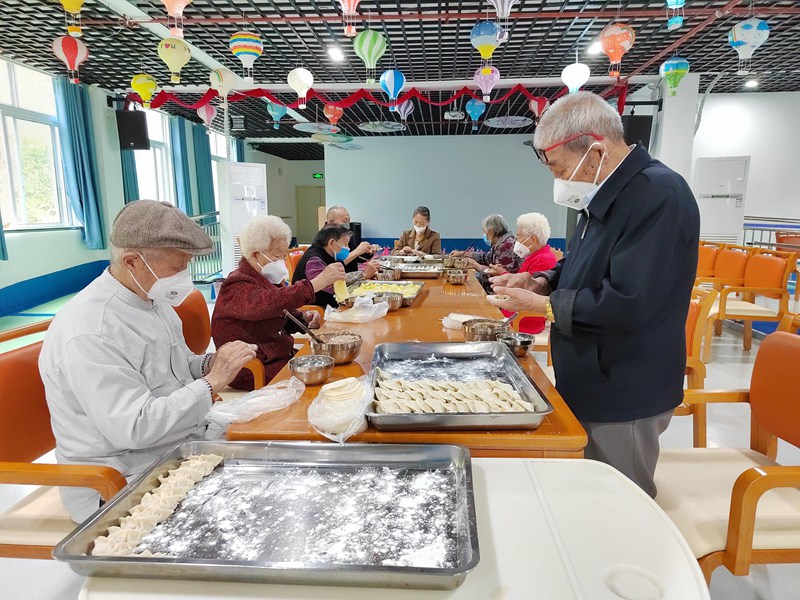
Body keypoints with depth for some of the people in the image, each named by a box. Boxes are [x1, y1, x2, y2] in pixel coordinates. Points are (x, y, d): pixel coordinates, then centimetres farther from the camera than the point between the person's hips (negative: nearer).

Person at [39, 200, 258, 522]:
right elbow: (132, 429, -27)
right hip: (121, 488, -8)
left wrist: (209, 364, -2)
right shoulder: (88, 334, -23)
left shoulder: (152, 298, 6)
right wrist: (211, 382, -23)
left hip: (182, 452, 8)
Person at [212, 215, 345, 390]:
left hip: (282, 355, 9)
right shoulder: (237, 286, -17)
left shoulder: (268, 279, 12)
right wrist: (317, 283, -44)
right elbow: (268, 303, -40)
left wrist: (304, 317, -1)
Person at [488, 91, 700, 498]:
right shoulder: (607, 195, 8)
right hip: (592, 385, 9)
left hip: (625, 399, -9)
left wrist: (541, 304, -19)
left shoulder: (658, 195, -23)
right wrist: (541, 282, 1)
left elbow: (625, 304, -29)